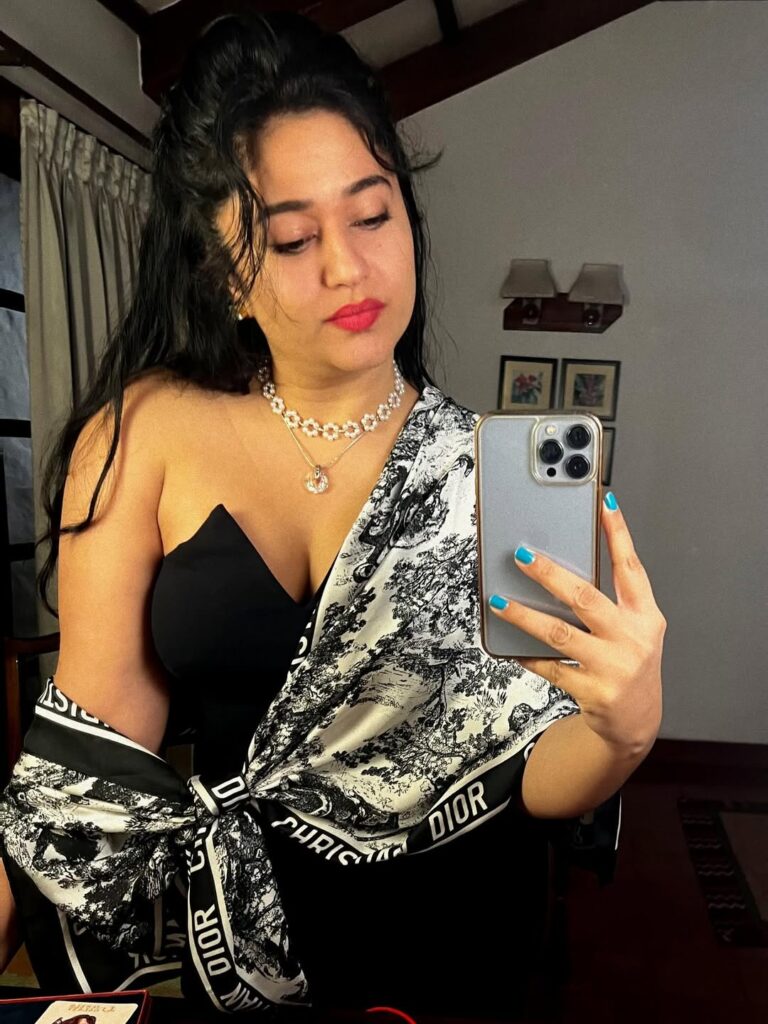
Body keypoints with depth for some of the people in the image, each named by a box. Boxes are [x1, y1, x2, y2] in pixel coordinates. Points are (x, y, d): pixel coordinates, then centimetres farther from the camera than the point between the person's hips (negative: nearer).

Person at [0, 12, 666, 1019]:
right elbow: (94, 750, -15)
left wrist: (622, 728, -34)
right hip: (238, 936, 0)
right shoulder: (149, 434, -16)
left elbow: (530, 779, -15)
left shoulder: (485, 466, -14)